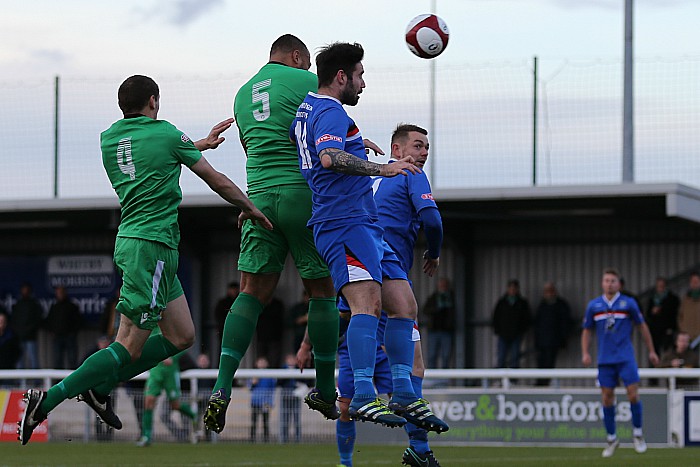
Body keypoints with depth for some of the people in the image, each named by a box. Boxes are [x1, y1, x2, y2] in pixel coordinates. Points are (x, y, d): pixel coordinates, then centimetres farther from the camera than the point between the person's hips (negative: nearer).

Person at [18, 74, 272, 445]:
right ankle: (48, 400, -14)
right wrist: (249, 208, 21)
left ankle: (99, 386, 11)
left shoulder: (108, 139, 12)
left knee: (181, 336, 13)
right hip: (152, 245, -8)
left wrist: (200, 145, 40)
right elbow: (218, 182, 6)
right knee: (129, 348, -9)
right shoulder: (166, 134, -4)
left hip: (129, 241, 8)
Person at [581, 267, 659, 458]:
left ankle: (637, 433, 8)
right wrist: (585, 353, 1)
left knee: (633, 394, -10)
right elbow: (587, 331, 14)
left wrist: (651, 351, 9)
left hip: (626, 357, -2)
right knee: (607, 398, 1)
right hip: (605, 359, 2)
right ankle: (611, 438, 12)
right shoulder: (593, 305, 5)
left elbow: (642, 326, 8)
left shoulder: (628, 303, 0)